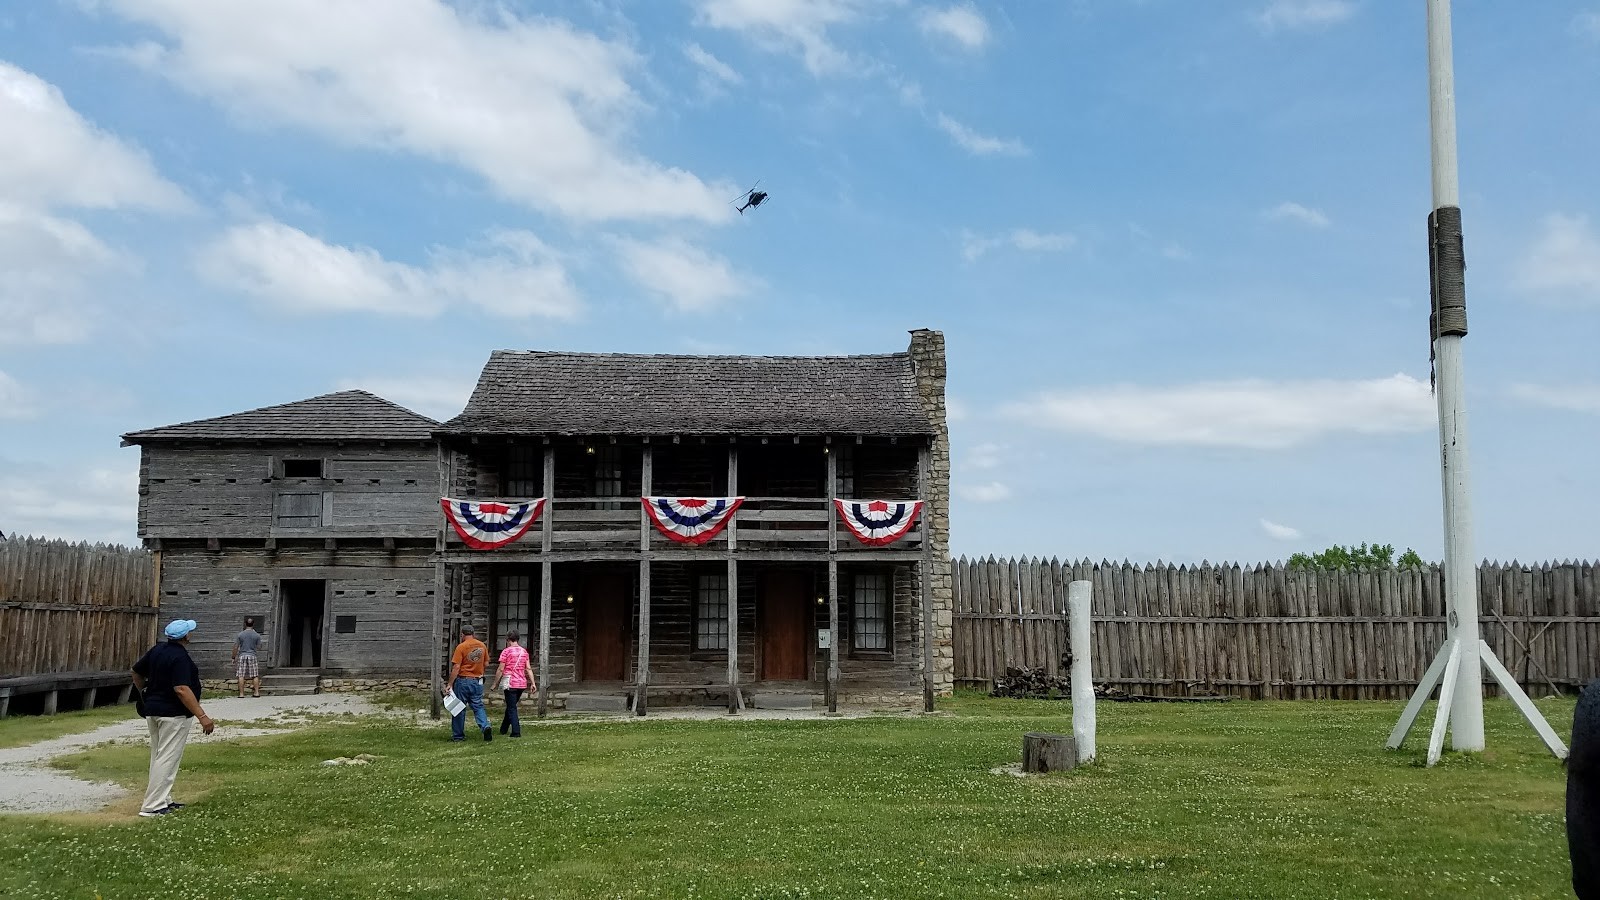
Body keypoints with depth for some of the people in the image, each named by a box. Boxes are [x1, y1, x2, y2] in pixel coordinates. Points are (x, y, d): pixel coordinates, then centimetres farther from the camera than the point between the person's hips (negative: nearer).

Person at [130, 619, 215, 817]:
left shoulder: (157, 650, 6)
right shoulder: (180, 657, -21)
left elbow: (136, 672, 17)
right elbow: (182, 690, -28)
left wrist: (145, 696, 32)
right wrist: (202, 716, -28)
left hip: (152, 711, 9)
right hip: (173, 714, -9)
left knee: (158, 757, 16)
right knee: (167, 760, -4)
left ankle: (163, 800, 24)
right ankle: (152, 806, -5)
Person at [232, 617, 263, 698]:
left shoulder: (240, 634, -1)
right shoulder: (257, 635, -1)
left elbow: (235, 647, 0)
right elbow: (259, 647, 7)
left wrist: (233, 657, 8)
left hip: (242, 656, 0)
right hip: (252, 656, 0)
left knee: (241, 676, 1)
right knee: (255, 675, 6)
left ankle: (241, 693, 0)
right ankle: (257, 692, 4)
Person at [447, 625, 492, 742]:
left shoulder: (461, 647, -12)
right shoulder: (482, 646, 3)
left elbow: (456, 668, -15)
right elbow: (486, 664, 9)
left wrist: (450, 684, -12)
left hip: (463, 681, -4)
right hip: (478, 682, 4)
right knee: (478, 707, 10)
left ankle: (458, 735, 14)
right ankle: (485, 726, -13)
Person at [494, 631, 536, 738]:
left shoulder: (506, 651, -7)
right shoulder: (524, 652, 9)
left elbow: (500, 669, -8)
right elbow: (528, 668, 4)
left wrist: (495, 683, 0)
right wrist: (533, 683, 4)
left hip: (510, 683, -6)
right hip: (522, 683, 6)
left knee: (512, 708, 1)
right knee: (511, 706, 20)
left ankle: (516, 732, -6)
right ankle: (503, 729, 31)